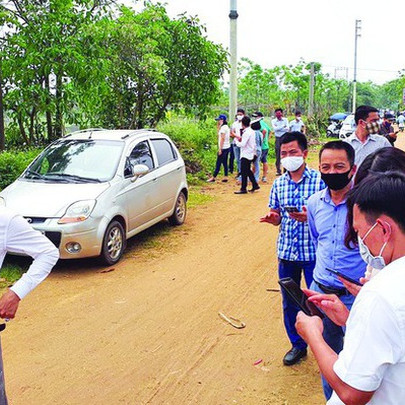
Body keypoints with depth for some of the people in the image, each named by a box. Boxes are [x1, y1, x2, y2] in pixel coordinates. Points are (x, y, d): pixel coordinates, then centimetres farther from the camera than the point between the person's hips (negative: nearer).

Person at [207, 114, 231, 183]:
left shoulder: (223, 127, -14)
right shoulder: (227, 127, 14)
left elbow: (222, 138, -19)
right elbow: (219, 135, 20)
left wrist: (220, 149, -18)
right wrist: (218, 126, 12)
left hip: (223, 148, -10)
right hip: (227, 147, 10)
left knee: (218, 163, -4)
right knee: (225, 163, 10)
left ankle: (213, 177, 0)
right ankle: (226, 177, 10)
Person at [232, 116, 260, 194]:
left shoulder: (246, 133, -19)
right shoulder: (252, 131, 9)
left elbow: (242, 144, -23)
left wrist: (236, 140, -7)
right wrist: (240, 138, 10)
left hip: (246, 155, -9)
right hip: (250, 154, 9)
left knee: (244, 172, -3)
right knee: (248, 171, 19)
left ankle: (243, 189, 2)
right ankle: (255, 185, 22)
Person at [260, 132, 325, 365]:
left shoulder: (319, 180, -8)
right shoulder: (279, 184, 6)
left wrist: (309, 217, -25)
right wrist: (273, 219, -11)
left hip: (313, 252, -4)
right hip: (286, 251, 5)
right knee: (289, 303, 15)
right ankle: (298, 345, 34)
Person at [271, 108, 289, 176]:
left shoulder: (285, 120, 5)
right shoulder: (273, 121, 4)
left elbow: (287, 129, -8)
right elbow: (274, 129, -13)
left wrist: (278, 128, -12)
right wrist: (283, 126, -12)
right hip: (277, 138, 1)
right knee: (278, 155, 1)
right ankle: (278, 171, 7)